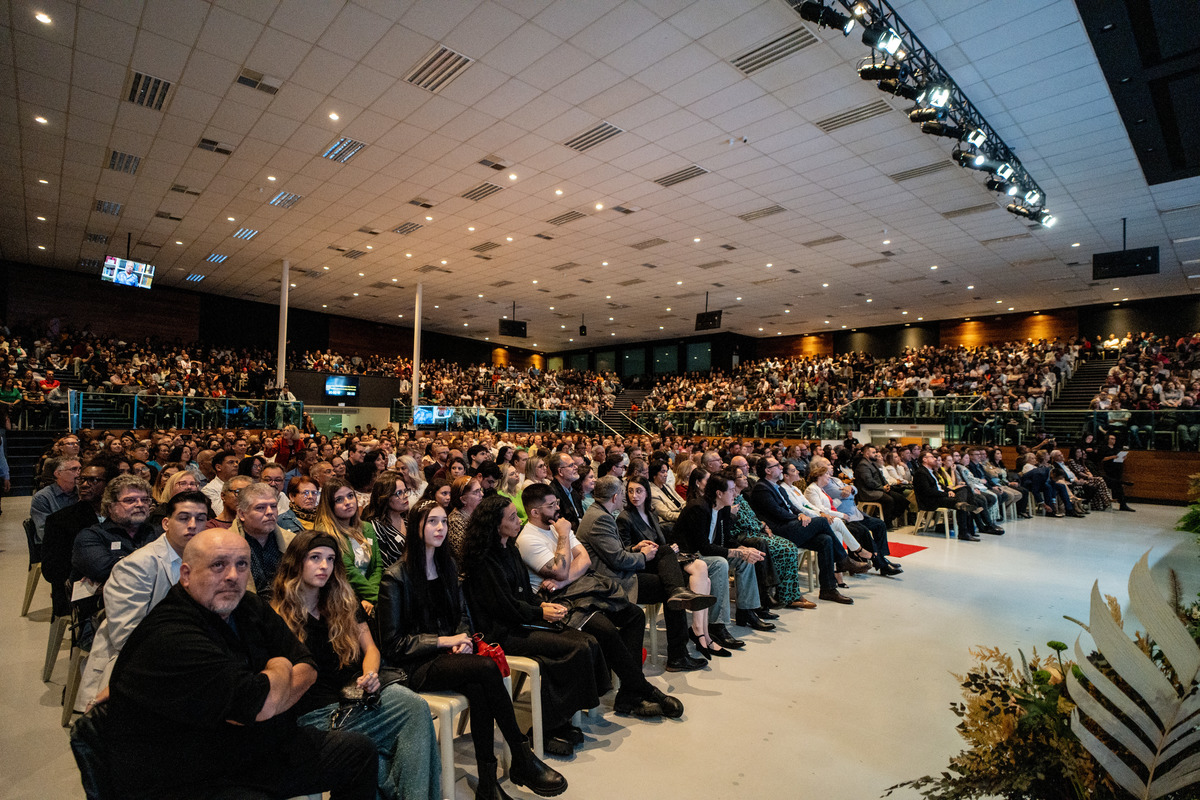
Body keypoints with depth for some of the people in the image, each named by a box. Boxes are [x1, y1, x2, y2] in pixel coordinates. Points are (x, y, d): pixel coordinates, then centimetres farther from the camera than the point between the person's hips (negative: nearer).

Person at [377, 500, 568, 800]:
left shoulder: (447, 566, 11)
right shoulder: (396, 577, -9)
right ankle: (523, 759, -20)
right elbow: (392, 643, -9)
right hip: (415, 666, -5)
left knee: (478, 689, -30)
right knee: (487, 667, -30)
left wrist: (463, 638, -4)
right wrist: (444, 641, -15)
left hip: (448, 656, 5)